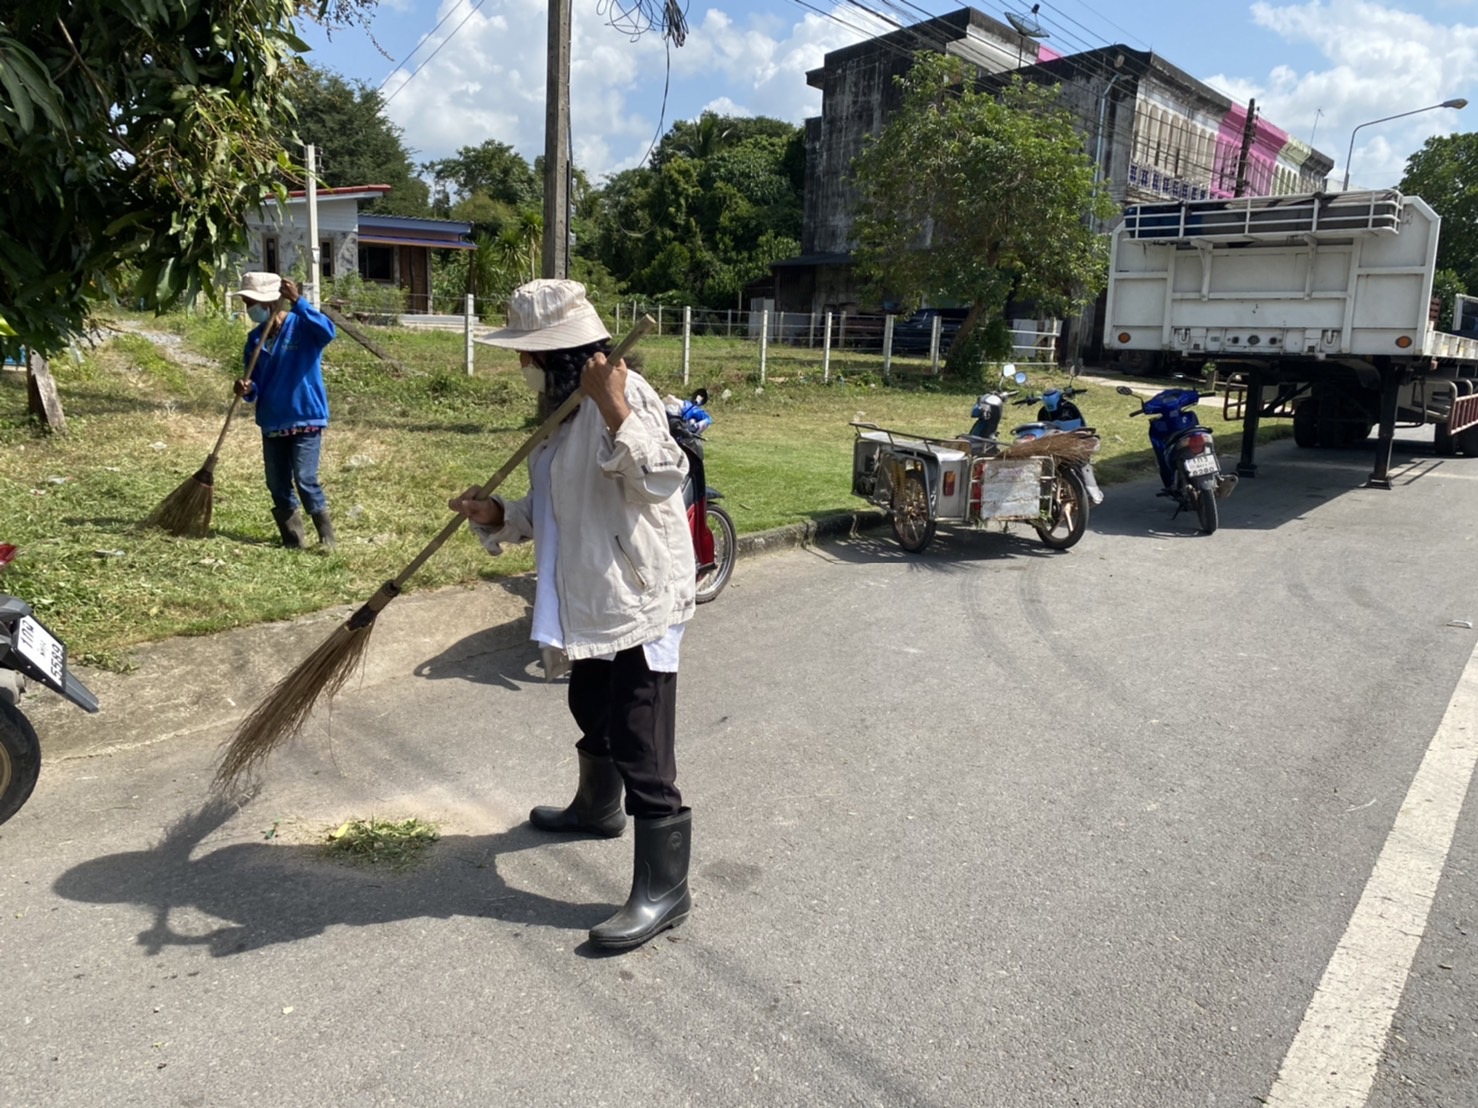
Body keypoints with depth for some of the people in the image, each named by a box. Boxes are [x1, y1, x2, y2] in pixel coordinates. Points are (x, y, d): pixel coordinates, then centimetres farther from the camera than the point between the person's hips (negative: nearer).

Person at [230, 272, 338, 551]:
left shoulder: (301, 325, -8)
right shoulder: (255, 338, 9)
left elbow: (328, 332, -31)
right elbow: (256, 385, 10)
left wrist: (297, 301, -34)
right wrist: (248, 391, -13)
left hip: (305, 417, -6)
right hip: (271, 421, 6)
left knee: (305, 480, -14)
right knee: (277, 486, 7)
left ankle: (327, 537, 0)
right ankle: (294, 538, 20)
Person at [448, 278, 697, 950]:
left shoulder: (624, 394, -18)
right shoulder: (565, 404, 13)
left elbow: (660, 482, -28)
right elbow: (557, 508, 17)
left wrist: (617, 415, -38)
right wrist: (498, 517, 1)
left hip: (639, 599, -11)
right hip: (590, 597, 11)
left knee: (640, 746, -6)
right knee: (592, 713, 29)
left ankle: (664, 890, 5)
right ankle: (596, 808, 54)